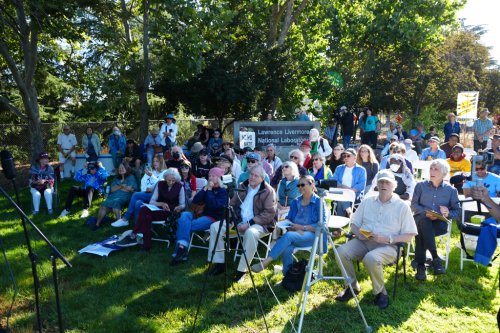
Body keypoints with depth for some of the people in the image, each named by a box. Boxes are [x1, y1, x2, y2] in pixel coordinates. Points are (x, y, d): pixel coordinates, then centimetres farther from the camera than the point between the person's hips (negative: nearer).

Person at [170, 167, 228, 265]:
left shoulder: (223, 191, 0)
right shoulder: (207, 188, 17)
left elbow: (213, 204, -17)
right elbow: (195, 201, 5)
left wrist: (209, 190, -10)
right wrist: (205, 188, -3)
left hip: (214, 218, -6)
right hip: (203, 215, 6)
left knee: (185, 226, -25)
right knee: (184, 215, -25)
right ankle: (182, 247, -33)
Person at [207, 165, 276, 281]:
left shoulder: (268, 191, -6)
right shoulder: (243, 187, 12)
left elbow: (269, 213, -15)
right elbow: (232, 204, 15)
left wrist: (249, 223, -21)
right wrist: (234, 220, -5)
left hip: (258, 224, -6)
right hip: (239, 221, 6)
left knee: (250, 233, -40)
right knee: (215, 226, -9)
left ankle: (242, 270, -27)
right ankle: (219, 263, -2)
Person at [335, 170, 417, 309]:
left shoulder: (402, 206, 3)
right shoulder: (367, 202, 14)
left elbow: (409, 236, -1)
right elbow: (354, 224, 16)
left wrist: (387, 239, -15)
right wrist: (360, 234, -8)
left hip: (388, 246, -4)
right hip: (363, 242, 4)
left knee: (371, 258, -36)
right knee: (341, 251, -23)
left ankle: (380, 292, -7)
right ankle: (353, 286, 0)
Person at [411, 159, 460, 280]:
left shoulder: (451, 190, 14)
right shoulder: (421, 185, 12)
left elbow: (457, 211, 11)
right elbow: (414, 205, 6)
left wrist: (448, 214, -12)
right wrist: (426, 213, -13)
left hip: (440, 222, 0)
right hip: (421, 219, 0)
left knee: (421, 231, -36)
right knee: (424, 221, -39)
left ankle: (420, 265, -35)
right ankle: (435, 258, -42)